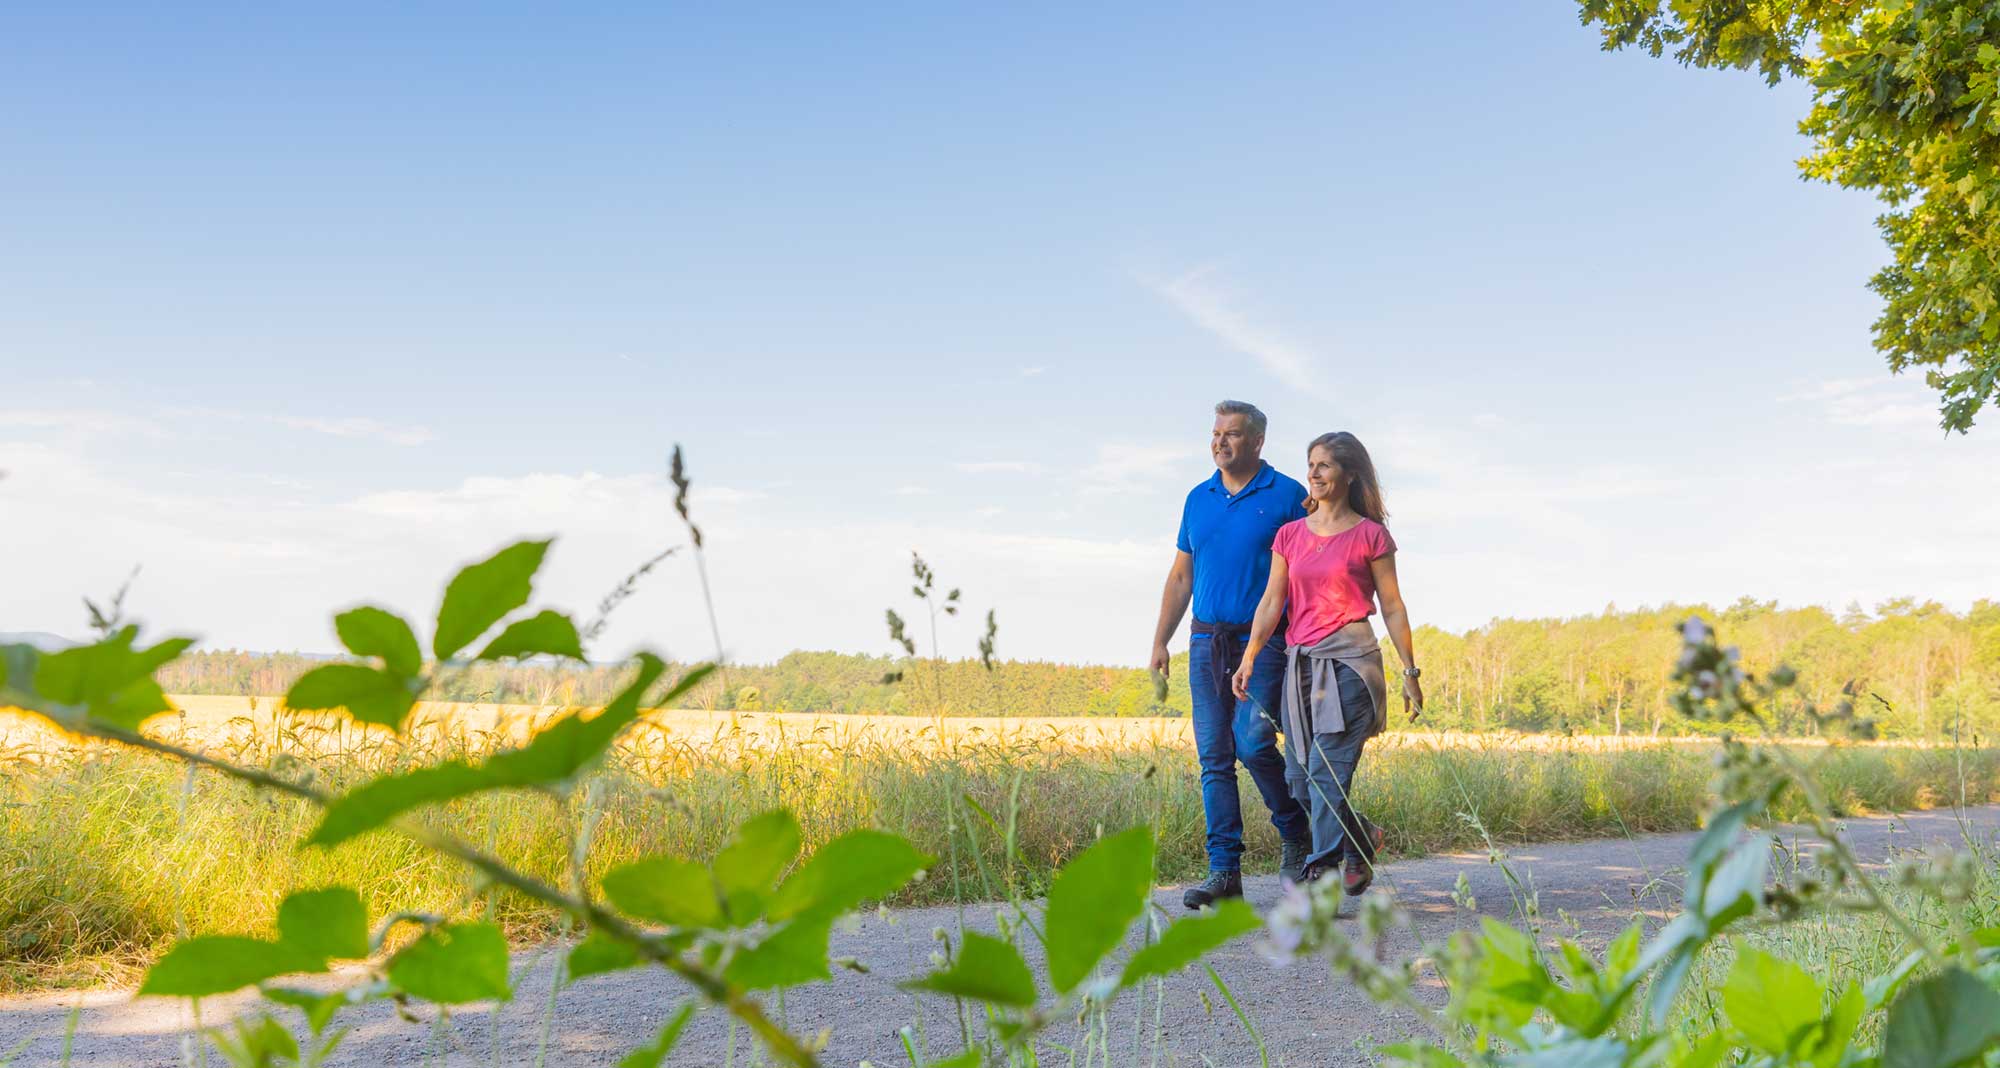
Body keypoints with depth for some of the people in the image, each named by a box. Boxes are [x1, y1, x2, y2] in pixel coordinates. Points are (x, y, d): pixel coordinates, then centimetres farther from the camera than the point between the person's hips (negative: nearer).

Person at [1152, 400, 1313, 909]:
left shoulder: (1287, 496, -1)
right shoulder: (1198, 499, 14)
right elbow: (1181, 576, 17)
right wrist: (1160, 641, 10)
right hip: (1207, 641, 5)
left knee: (1253, 742, -16)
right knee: (1214, 757, 2)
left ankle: (1297, 837, 9)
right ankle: (1224, 871, 7)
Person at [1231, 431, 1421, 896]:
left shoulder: (1369, 535, -1)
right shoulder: (1290, 535, 10)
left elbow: (1392, 608, 2)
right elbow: (1271, 603, 6)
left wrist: (1410, 671, 1)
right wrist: (1248, 660, -3)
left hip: (1350, 659, -5)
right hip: (1301, 661, 5)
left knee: (1327, 771, -13)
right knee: (1301, 777, 8)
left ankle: (1320, 876, -11)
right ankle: (1361, 838, 32)